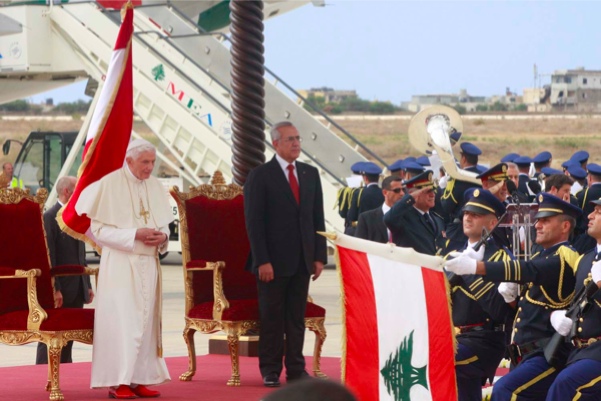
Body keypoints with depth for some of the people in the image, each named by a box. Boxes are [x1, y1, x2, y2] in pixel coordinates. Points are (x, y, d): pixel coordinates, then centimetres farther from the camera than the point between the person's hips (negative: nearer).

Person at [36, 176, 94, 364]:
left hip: (77, 291, 8)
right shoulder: (50, 217, -11)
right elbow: (49, 257, -16)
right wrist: (54, 289, -20)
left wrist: (87, 285, 15)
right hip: (59, 291, -8)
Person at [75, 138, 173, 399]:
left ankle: (140, 379, 10)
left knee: (145, 321, 5)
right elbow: (98, 229, -11)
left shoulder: (155, 186, 8)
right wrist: (134, 235, -19)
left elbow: (164, 223, 15)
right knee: (121, 320, -8)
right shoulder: (109, 185, -8)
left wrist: (162, 236, -9)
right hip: (120, 265, -6)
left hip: (148, 265, 6)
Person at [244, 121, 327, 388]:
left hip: (302, 261, 4)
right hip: (273, 262, -4)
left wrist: (319, 256, 5)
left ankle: (296, 368, 14)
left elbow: (318, 218, 13)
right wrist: (262, 261, -14)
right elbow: (254, 222, -8)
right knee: (272, 318, 2)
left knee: (297, 317, 8)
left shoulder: (310, 174, 11)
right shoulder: (260, 176, -4)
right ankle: (270, 370, 9)